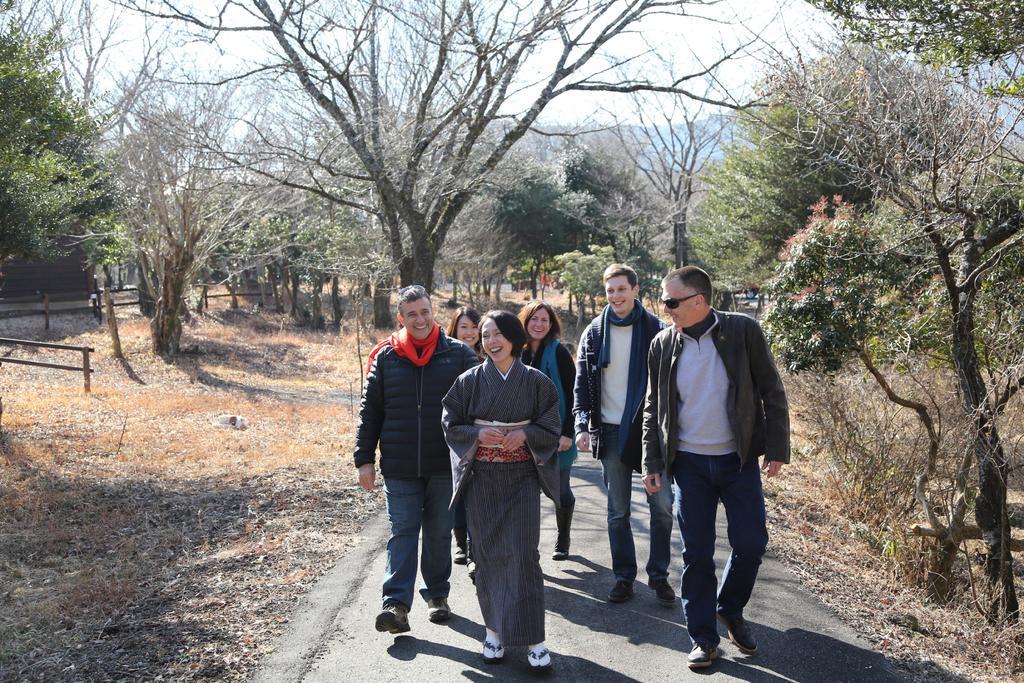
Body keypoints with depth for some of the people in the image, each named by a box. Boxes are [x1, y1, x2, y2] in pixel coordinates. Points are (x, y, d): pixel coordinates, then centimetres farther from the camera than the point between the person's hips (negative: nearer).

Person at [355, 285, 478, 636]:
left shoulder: (459, 354, 0)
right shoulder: (385, 357, 2)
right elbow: (369, 412, 6)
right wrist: (364, 459, 2)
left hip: (444, 465, 0)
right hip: (399, 467, 0)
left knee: (439, 533, 11)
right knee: (402, 532, -1)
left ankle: (437, 595, 26)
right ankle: (396, 603, -2)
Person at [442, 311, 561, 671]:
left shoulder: (536, 381, 0)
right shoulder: (469, 381, 1)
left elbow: (551, 427, 4)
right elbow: (451, 424, 4)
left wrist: (525, 434, -15)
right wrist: (478, 434, -14)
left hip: (521, 478, -1)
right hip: (481, 478, 1)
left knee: (523, 553, -6)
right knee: (488, 553, 5)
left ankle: (533, 636, 1)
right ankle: (494, 628, 20)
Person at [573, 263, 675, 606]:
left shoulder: (656, 330, -1)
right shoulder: (594, 333, 4)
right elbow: (582, 383, 4)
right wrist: (582, 424, -8)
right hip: (611, 432, 1)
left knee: (662, 505, 0)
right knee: (618, 512, 8)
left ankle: (659, 575, 15)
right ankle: (624, 576, 19)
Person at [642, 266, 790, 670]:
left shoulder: (744, 331, -7)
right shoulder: (663, 344, 0)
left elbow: (771, 392, -2)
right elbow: (654, 408, 7)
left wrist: (776, 448, -6)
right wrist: (653, 462, 4)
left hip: (740, 460, -1)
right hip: (689, 463, 1)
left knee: (751, 545, 2)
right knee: (697, 553, 5)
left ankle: (730, 610, 30)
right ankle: (703, 637, 20)